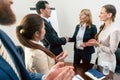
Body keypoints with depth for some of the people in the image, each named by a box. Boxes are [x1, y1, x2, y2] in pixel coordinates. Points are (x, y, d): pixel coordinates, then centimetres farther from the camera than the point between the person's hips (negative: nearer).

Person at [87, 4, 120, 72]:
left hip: (107, 61, -7)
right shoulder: (104, 26, -1)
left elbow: (111, 50, -21)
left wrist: (97, 45, -25)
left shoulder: (114, 30, -23)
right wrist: (95, 42, -7)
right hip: (100, 58, 7)